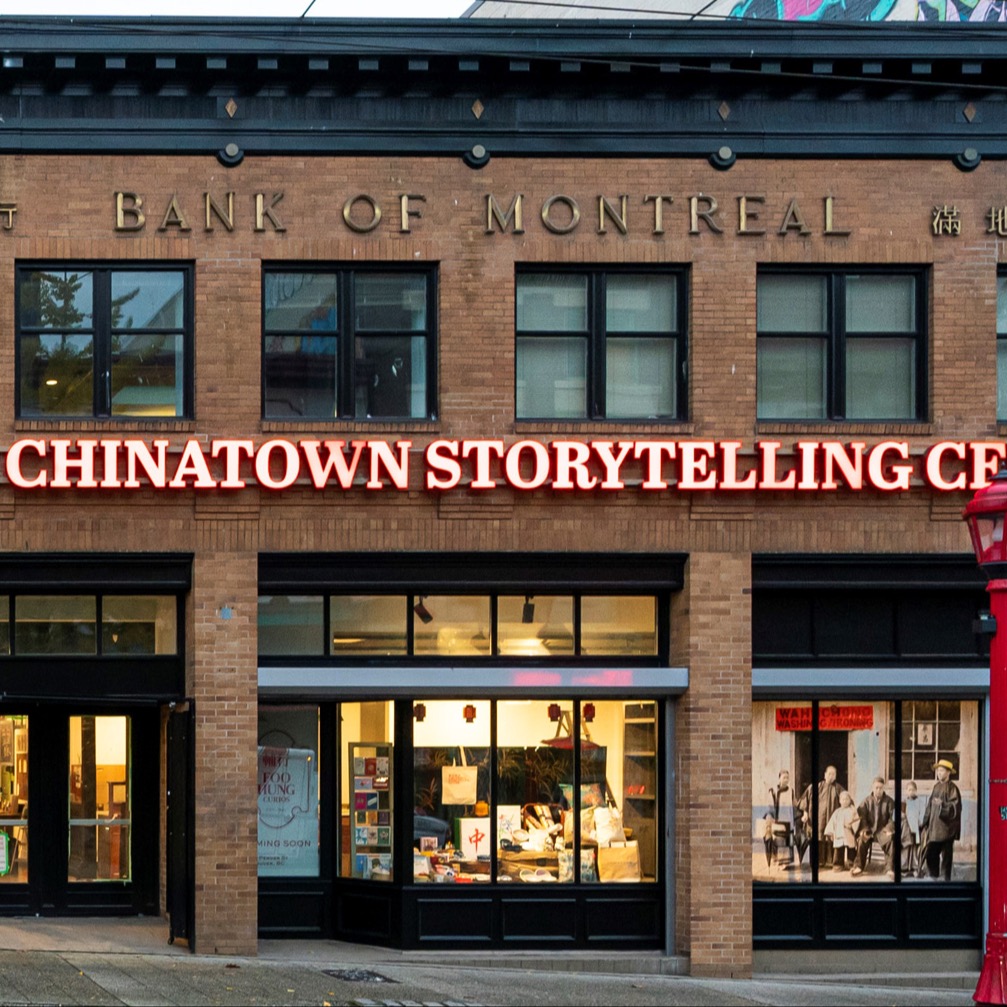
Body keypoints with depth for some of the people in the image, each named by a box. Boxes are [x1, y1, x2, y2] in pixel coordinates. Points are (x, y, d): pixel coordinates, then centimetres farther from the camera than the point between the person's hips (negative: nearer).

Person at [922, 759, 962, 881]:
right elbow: (929, 806, 18)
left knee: (946, 856, 0)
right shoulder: (936, 787, 13)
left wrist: (943, 804, -28)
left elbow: (955, 807, -14)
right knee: (931, 855, 4)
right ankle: (932, 879, 13)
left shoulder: (952, 788, -8)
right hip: (934, 828, 6)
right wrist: (925, 822, 17)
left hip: (946, 828, -6)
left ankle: (946, 879, 7)